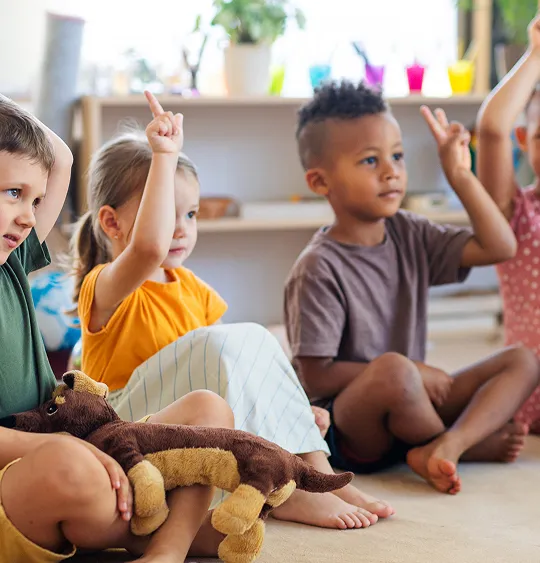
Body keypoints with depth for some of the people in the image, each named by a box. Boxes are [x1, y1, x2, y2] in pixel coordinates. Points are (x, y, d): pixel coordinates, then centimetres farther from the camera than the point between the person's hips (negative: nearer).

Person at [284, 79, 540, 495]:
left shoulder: (410, 236, 5)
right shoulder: (318, 268, -15)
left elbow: (500, 247, 2)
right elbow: (315, 379, -17)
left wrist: (460, 175, -1)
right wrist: (407, 370, -14)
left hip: (413, 404, 8)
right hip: (345, 429, -7)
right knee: (393, 370, -38)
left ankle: (445, 444, -26)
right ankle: (470, 443, -7)